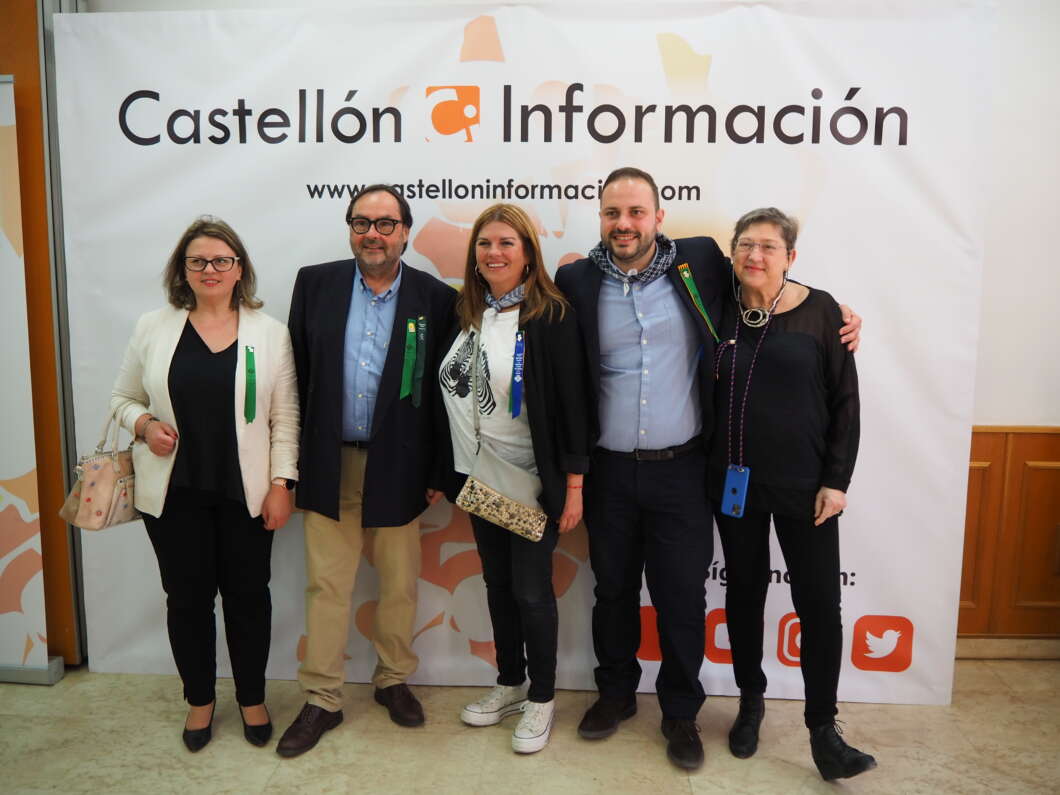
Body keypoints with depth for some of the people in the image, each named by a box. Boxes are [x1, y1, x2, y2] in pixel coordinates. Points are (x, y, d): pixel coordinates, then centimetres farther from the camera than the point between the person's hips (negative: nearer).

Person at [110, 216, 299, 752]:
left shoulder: (269, 332, -1)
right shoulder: (153, 328, 2)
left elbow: (284, 417, -1)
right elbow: (123, 398, 11)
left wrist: (281, 484, -6)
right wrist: (144, 424, -10)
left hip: (246, 491, -1)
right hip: (174, 491, 1)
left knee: (248, 595, 9)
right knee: (187, 596, 10)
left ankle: (252, 698, 29)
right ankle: (200, 699, 32)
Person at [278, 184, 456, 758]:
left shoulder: (436, 298, -3)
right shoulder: (315, 283, 3)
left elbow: (442, 389, -1)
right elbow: (298, 372, 5)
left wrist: (437, 472, -1)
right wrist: (293, 453, 3)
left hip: (397, 466, -1)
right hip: (329, 463, 1)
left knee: (399, 584, 12)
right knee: (325, 584, 9)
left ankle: (393, 680, 34)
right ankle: (321, 699, 24)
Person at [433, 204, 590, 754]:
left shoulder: (551, 316, -13)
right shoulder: (464, 314, 4)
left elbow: (572, 402, -14)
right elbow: (451, 392, 10)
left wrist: (573, 487, -14)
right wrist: (445, 471, 9)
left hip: (533, 481, -6)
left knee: (531, 589, 4)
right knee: (497, 583, 17)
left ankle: (541, 698, 24)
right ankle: (509, 683, 36)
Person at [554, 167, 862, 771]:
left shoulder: (700, 262, -2)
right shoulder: (577, 282, -2)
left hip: (681, 470, 0)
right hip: (609, 472, 1)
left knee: (682, 596, 9)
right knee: (613, 589, 16)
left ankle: (681, 712, 30)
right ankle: (616, 693, 38)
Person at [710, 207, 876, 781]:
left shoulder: (819, 310, -5)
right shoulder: (719, 309, 0)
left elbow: (845, 400, -4)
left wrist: (836, 480, -7)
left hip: (804, 485, -2)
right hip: (734, 481, 2)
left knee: (819, 602, 1)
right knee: (744, 592, 13)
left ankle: (822, 730, 17)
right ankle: (751, 702, 33)